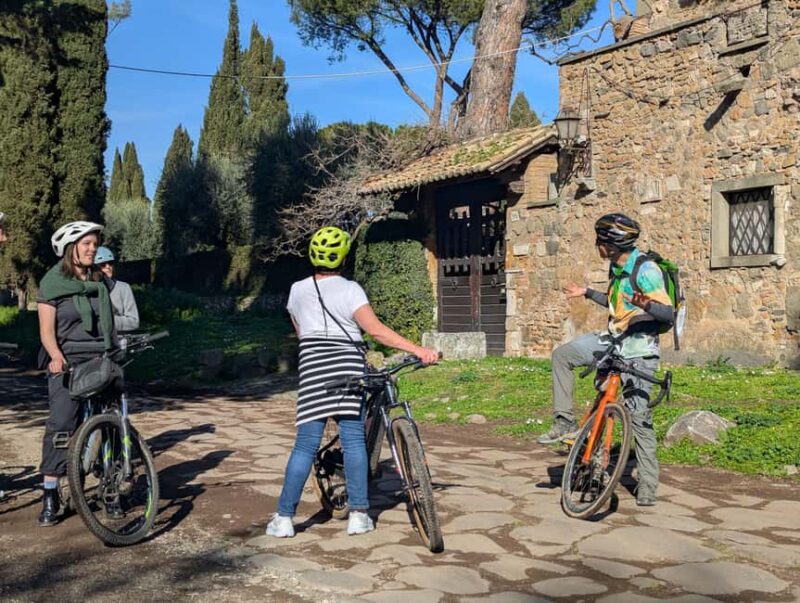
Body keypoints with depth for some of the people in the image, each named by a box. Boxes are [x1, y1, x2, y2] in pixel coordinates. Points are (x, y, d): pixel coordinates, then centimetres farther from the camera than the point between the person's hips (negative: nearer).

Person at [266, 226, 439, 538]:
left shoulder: (298, 290, 12)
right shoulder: (349, 289, -2)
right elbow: (376, 330, -14)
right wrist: (418, 350, -18)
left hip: (312, 371, 3)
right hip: (347, 368, -2)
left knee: (305, 445, 3)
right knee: (353, 440, 4)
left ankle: (283, 518, 3)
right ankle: (359, 515, 5)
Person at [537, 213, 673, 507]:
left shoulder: (645, 269, -19)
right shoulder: (616, 266, 8)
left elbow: (668, 313, -24)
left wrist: (647, 306, -43)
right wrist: (587, 293, 26)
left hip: (638, 349, -8)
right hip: (614, 340, 8)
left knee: (639, 416, -5)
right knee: (562, 355, 2)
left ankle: (648, 485, 4)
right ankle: (565, 423, 4)